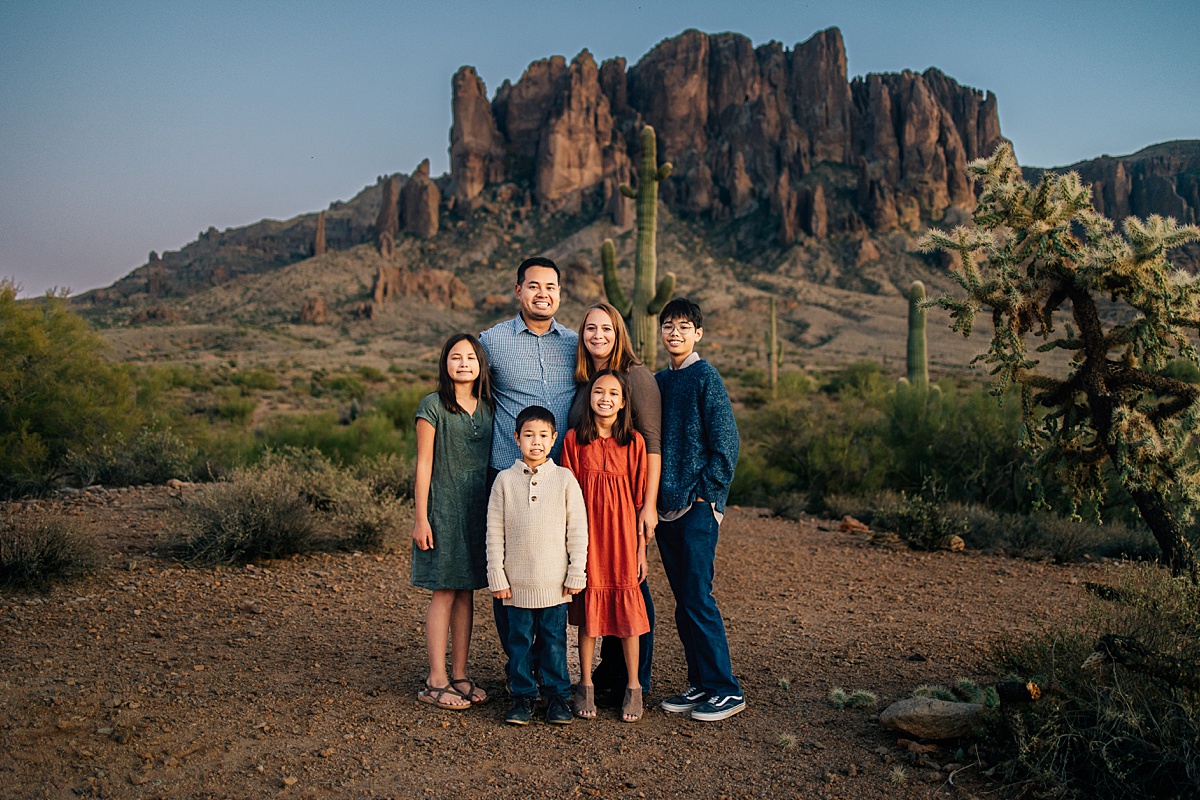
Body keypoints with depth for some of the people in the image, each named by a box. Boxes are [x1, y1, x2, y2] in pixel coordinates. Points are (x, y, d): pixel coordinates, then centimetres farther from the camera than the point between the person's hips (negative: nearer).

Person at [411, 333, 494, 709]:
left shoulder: (487, 408, 10)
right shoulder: (433, 406, -5)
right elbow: (424, 464, -7)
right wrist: (421, 518, -10)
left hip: (478, 509, 5)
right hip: (443, 509, -5)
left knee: (466, 591, 10)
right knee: (444, 593, -1)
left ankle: (460, 675, 19)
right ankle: (436, 681, 7)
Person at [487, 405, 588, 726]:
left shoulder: (564, 478, 1)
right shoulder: (505, 480, 1)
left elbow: (578, 528, 2)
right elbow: (495, 531, 3)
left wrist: (576, 573, -1)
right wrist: (496, 576, -1)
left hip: (555, 580, 0)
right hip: (517, 580, 1)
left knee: (554, 640, 7)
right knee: (519, 640, 8)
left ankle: (557, 696, 21)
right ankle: (522, 696, 22)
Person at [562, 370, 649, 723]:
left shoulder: (634, 442, 0)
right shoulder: (574, 439, 1)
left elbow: (640, 498, 2)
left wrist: (641, 549, 1)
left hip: (622, 534, 0)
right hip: (585, 534, 1)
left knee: (627, 607, 4)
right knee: (587, 608, 7)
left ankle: (633, 686, 19)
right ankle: (585, 684, 21)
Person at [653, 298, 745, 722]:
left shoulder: (705, 377, -7)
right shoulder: (658, 381, 13)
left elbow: (725, 443, -11)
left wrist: (706, 494, -12)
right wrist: (653, 497, 10)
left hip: (698, 507, -7)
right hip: (666, 505, 7)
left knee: (698, 599, -5)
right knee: (683, 600, 12)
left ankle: (725, 689, 7)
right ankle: (700, 684, 22)